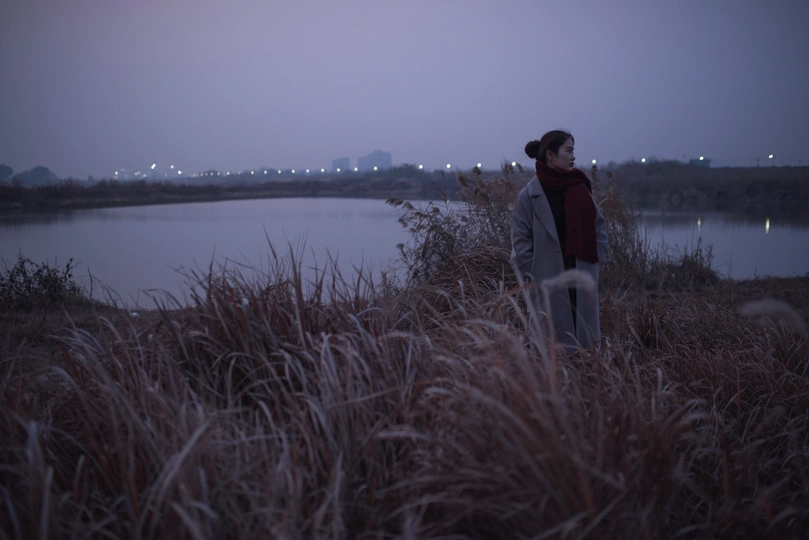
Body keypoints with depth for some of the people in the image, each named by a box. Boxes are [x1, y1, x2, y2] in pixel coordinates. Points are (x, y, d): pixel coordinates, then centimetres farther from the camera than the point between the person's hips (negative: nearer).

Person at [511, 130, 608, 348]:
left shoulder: (580, 188, 8)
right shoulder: (529, 195, -6)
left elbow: (598, 224, 16)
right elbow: (520, 240, -5)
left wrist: (596, 258, 7)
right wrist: (530, 275, -8)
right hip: (548, 280, -5)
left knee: (584, 338, 8)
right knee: (555, 343, -1)